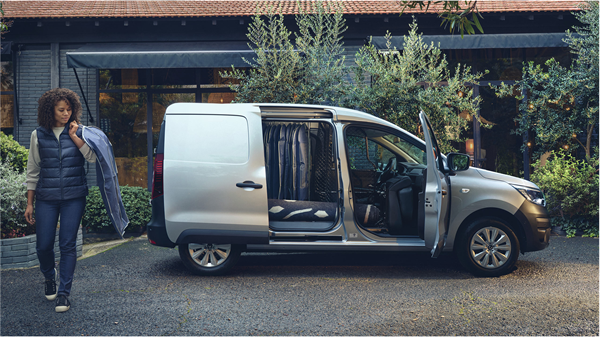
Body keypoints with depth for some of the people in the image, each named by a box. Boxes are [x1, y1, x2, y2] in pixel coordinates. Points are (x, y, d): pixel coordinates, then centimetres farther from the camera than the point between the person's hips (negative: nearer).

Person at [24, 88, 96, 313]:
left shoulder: (79, 132, 4)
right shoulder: (38, 135, 6)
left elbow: (93, 157, -12)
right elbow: (33, 171, 9)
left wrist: (74, 136, -13)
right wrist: (29, 204, 8)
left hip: (74, 197, -1)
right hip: (46, 198, 1)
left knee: (68, 245, -3)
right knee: (43, 245, 3)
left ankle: (64, 293, 7)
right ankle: (49, 277, 34)